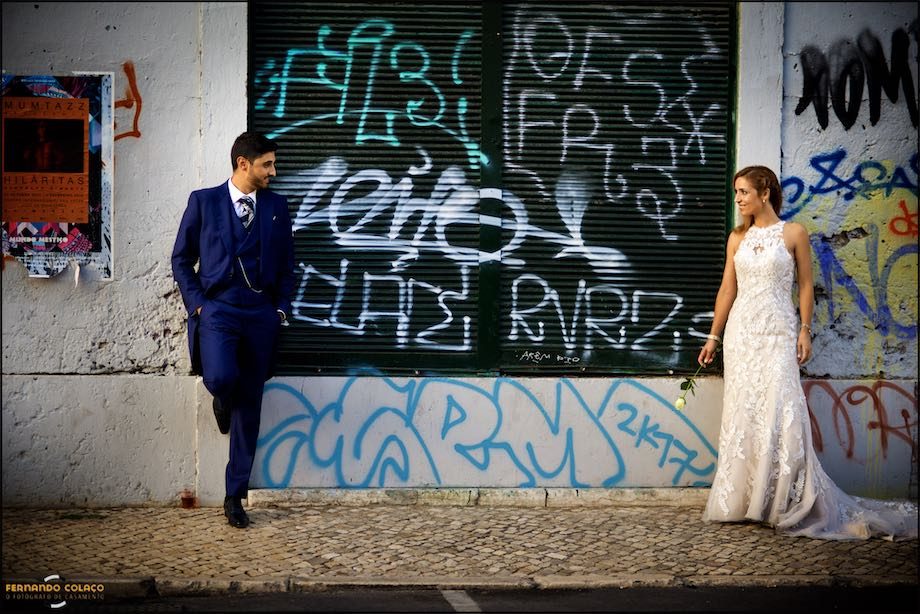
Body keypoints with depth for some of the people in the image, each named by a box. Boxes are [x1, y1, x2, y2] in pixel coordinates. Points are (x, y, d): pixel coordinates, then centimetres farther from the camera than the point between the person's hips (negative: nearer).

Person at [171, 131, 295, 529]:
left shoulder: (276, 205, 11)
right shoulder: (204, 201, 3)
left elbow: (286, 263, 16)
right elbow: (181, 259, 5)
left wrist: (281, 308, 6)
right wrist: (197, 304, -4)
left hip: (261, 313, 3)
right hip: (218, 306, -3)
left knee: (249, 407, 3)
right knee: (220, 377, -29)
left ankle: (235, 496, 13)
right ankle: (222, 400, 12)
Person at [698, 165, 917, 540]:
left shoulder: (793, 233, 0)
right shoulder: (738, 237, 10)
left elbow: (805, 285, 2)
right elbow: (727, 289, 11)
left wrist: (805, 331, -5)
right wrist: (713, 336, 10)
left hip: (777, 332, -4)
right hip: (741, 332, 4)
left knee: (779, 413, -13)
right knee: (741, 413, 5)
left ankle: (789, 503, -6)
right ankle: (740, 501, 12)